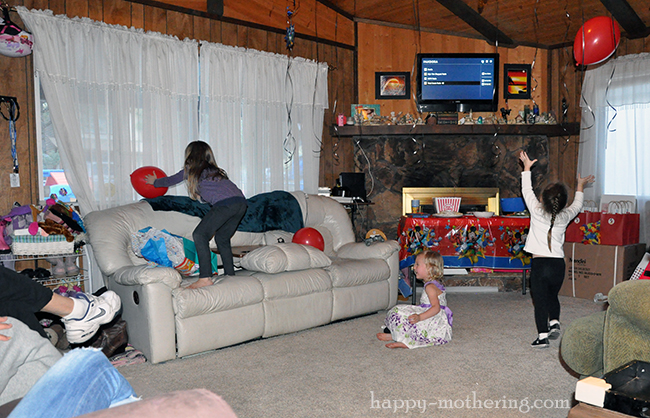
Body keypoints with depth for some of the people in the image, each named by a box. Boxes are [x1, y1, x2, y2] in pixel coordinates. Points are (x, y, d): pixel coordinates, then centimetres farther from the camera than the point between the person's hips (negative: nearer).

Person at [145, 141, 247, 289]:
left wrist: (154, 182, 54)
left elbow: (170, 180, 36)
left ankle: (205, 278, -10)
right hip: (241, 201, 8)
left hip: (225, 203, -8)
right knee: (222, 238, 20)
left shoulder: (191, 169, 18)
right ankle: (230, 275, 22)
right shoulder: (214, 169, 32)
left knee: (200, 234, -4)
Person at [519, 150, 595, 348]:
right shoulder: (565, 216, -1)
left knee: (540, 301, 3)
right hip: (558, 264, 3)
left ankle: (542, 336, 1)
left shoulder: (537, 212, -9)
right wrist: (580, 186, 37)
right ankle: (554, 322, 9)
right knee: (553, 296, 24)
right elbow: (577, 205, 22)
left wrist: (526, 168, 16)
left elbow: (527, 191, 6)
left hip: (539, 263, -3)